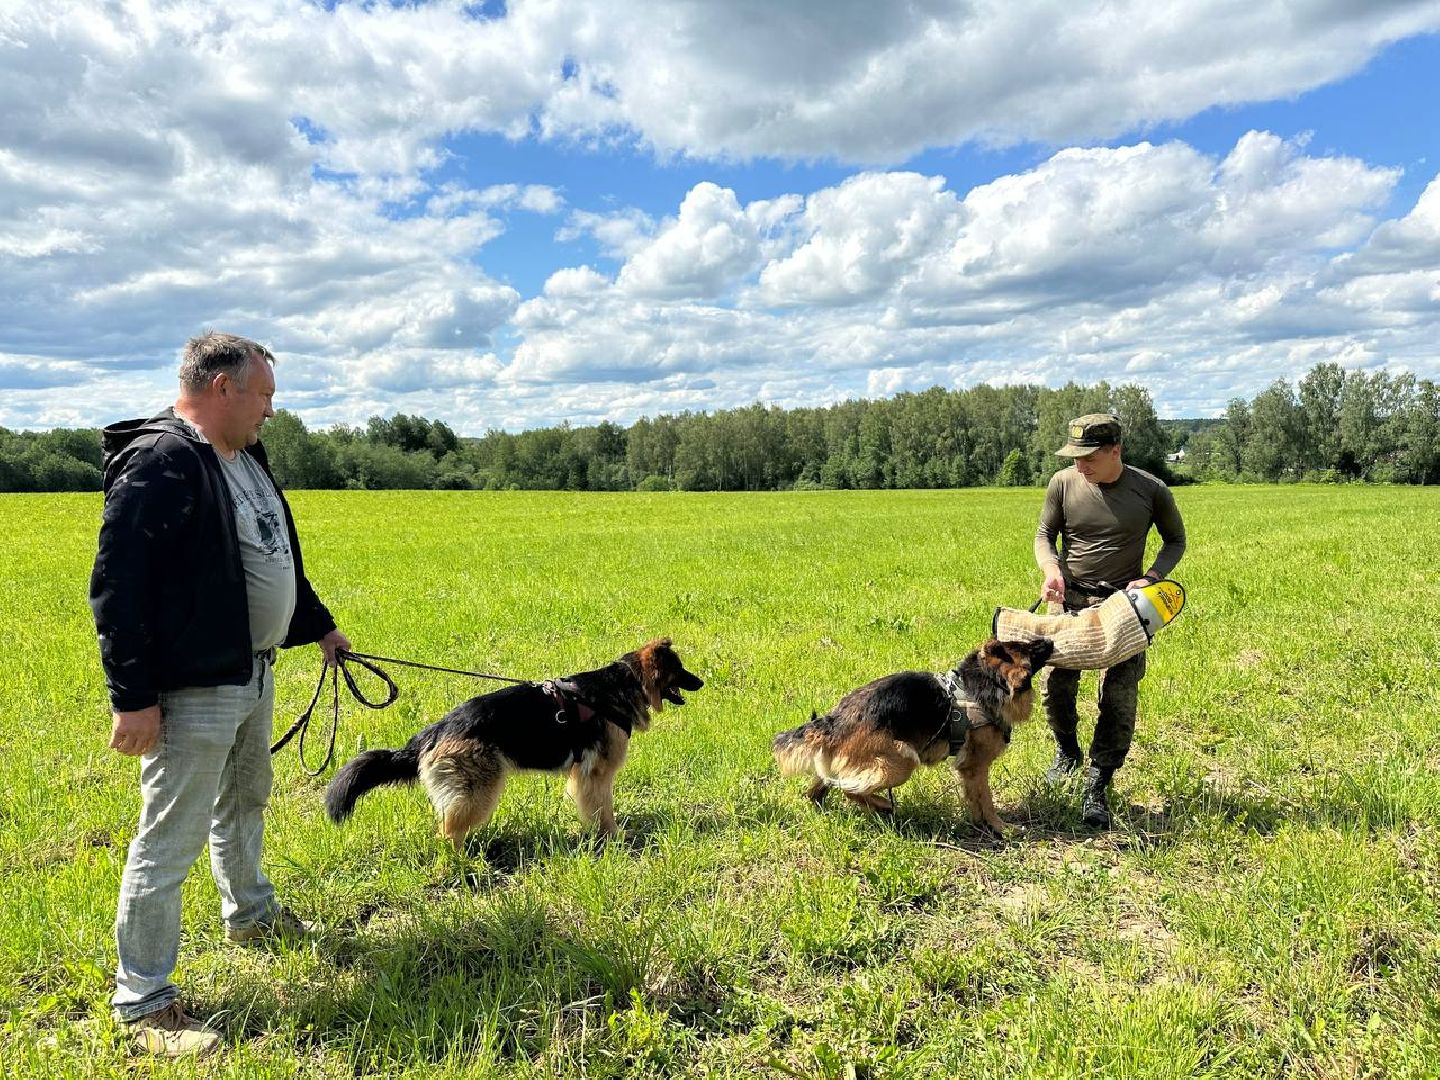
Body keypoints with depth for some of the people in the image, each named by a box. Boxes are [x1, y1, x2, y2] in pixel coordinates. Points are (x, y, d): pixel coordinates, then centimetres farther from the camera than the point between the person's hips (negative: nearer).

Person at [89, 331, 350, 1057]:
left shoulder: (244, 460, 11)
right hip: (191, 689, -10)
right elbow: (118, 585, -23)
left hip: (252, 674, 10)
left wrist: (318, 626, 27)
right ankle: (142, 1001, 14)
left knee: (244, 801, 26)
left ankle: (249, 914, 48)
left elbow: (275, 561, 22)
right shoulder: (160, 463, -20)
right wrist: (133, 696, -23)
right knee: (170, 841, 0)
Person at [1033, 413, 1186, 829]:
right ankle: (1067, 751, 30)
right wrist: (1051, 567, -17)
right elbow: (1044, 534, 5)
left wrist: (1150, 578, -11)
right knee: (1055, 685, -2)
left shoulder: (1151, 491, -9)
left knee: (1119, 698, -6)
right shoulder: (1063, 483, -6)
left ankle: (1096, 790, 5)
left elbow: (1175, 540, 6)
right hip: (1070, 598, 1)